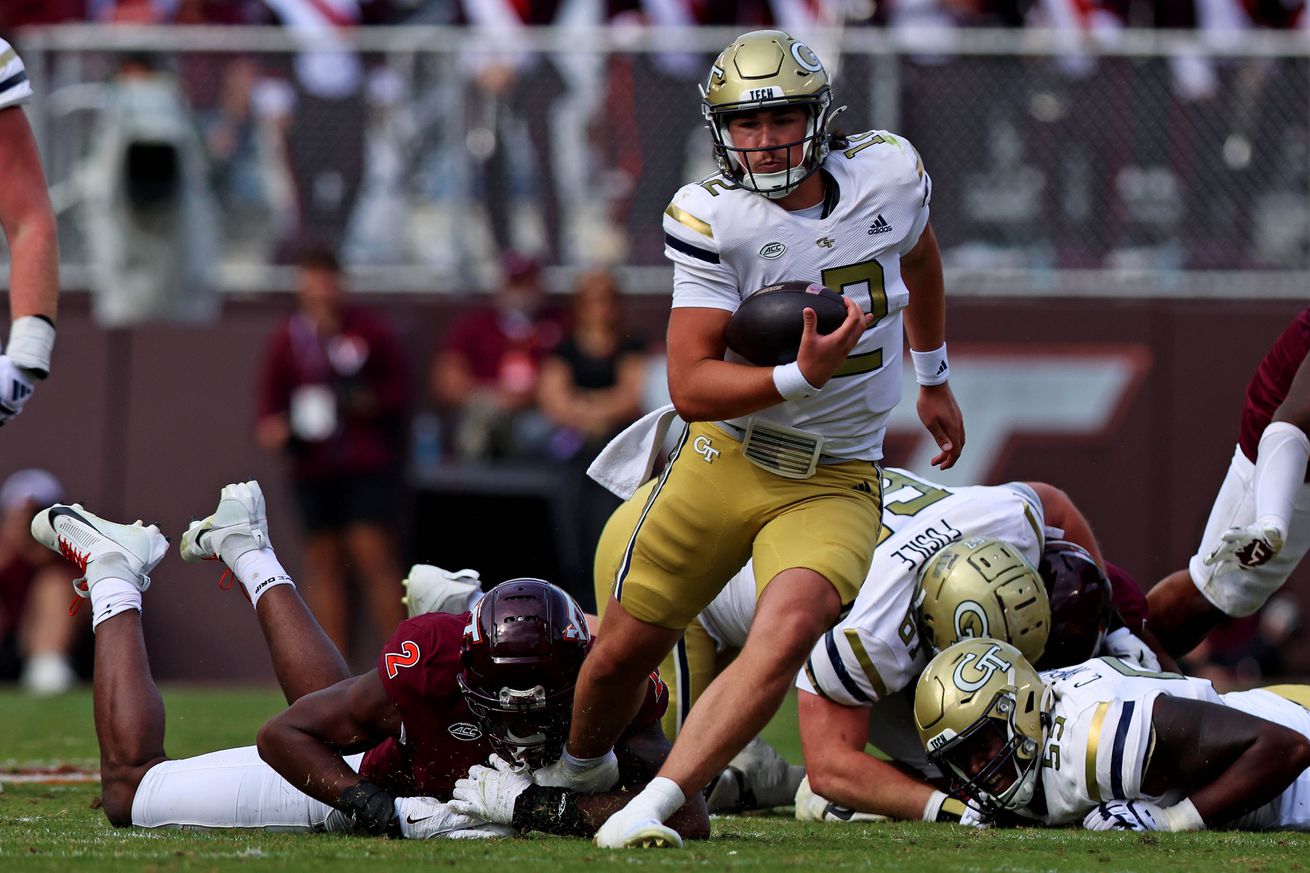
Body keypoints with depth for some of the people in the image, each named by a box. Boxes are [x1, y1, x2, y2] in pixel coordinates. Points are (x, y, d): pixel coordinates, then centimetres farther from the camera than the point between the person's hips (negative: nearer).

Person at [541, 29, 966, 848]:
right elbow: (691, 387, -18)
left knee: (788, 630, -28)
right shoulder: (712, 218, -15)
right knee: (624, 651, 9)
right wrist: (801, 377, -33)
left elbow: (919, 258, 21)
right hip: (725, 461, -1)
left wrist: (935, 380, 31)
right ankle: (578, 772, 42)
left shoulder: (889, 173, -5)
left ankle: (655, 808, -28)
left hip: (835, 481, 1)